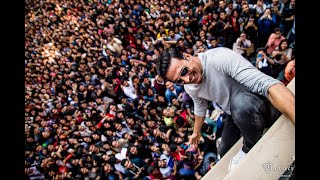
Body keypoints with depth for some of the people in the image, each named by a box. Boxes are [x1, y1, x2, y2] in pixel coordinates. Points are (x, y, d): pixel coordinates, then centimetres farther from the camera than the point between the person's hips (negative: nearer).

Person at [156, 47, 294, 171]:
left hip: (262, 103, -7)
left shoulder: (219, 58, -34)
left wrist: (293, 116, -56)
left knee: (240, 101, -40)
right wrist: (196, 132, 29)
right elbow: (200, 108, 16)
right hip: (236, 114, 8)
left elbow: (266, 83, -44)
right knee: (224, 152, 18)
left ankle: (251, 148, -11)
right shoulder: (190, 88, -7)